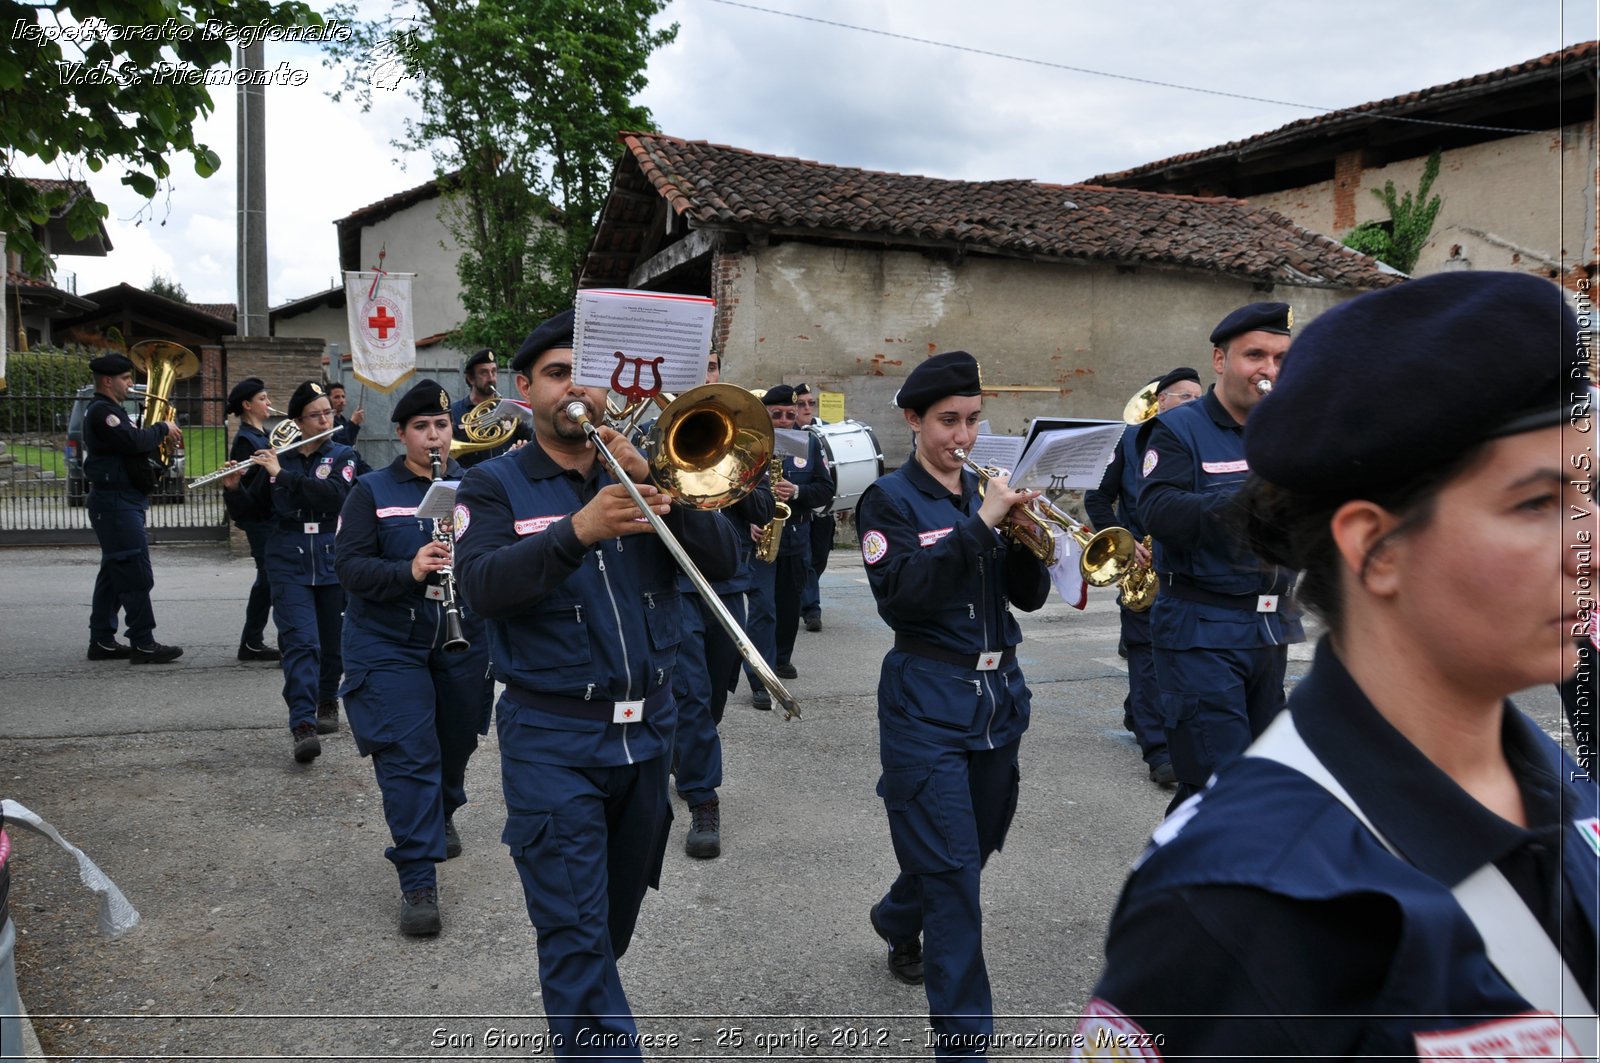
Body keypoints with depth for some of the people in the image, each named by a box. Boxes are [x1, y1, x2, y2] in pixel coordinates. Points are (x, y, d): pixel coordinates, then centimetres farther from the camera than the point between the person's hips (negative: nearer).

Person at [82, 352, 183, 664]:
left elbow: (133, 447, 18)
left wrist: (159, 436, 2)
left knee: (114, 573, 13)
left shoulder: (110, 411, 20)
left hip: (122, 500, 11)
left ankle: (102, 641, 18)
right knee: (135, 573, -10)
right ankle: (143, 644, -9)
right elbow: (134, 441, -26)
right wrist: (163, 428, -10)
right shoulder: (102, 412, -13)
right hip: (116, 501, -11)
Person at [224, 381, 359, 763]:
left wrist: (283, 475, -19)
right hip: (290, 564, 0)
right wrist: (232, 488, -7)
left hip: (333, 563, 0)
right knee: (301, 642, -12)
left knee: (332, 643, 11)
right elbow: (247, 512, 12)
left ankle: (327, 702, 35)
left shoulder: (343, 456, 3)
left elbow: (336, 495, -18)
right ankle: (302, 726, -18)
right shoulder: (277, 460, 8)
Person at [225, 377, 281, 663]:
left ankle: (252, 643, 21)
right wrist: (263, 463, -33)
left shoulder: (264, 436, 17)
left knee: (268, 580, 12)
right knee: (275, 578, -9)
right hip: (259, 518, -9)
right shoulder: (245, 440, -10)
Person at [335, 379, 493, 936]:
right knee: (408, 756, -7)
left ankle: (441, 817, 49)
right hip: (389, 644, -3)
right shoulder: (372, 492, -2)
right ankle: (418, 882, 1)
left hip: (463, 640, 3)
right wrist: (410, 571, -28)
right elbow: (349, 566, -10)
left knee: (457, 742, 18)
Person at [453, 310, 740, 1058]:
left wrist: (657, 483, -20)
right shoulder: (496, 486, -2)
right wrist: (577, 533, -35)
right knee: (576, 938, -4)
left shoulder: (640, 473, 7)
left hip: (648, 729, 4)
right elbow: (483, 587, -20)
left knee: (616, 922, 22)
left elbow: (721, 561, -6)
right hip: (553, 740, -4)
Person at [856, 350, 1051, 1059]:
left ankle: (898, 921, 48)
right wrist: (978, 526, -24)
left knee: (975, 847, 20)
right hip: (928, 701, -6)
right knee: (953, 871, -6)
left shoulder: (986, 492, 9)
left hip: (999, 694, 6)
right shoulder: (890, 500, -6)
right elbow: (899, 595, -22)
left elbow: (1030, 596, 7)